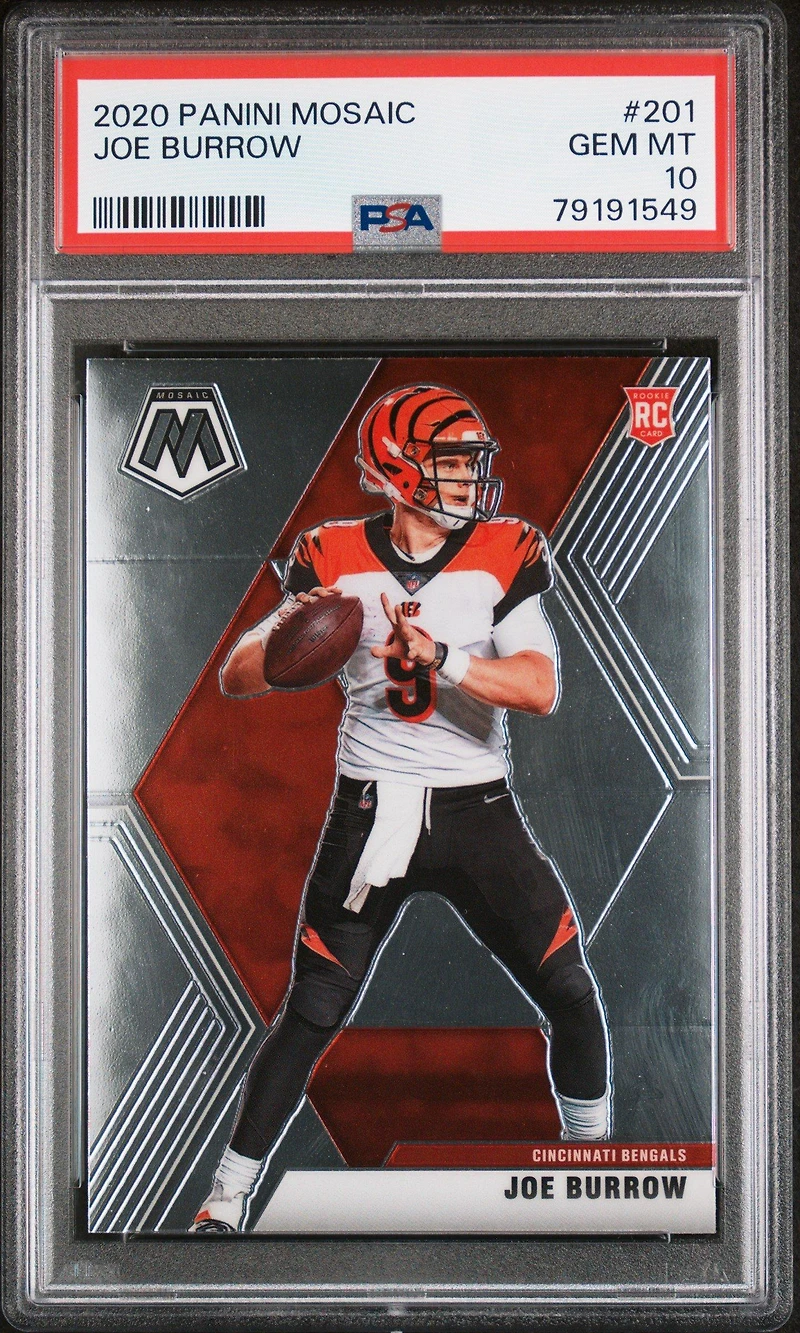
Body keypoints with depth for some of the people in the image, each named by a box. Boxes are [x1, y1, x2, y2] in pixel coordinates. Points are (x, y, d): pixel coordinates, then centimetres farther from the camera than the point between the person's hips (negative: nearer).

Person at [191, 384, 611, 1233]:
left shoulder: (505, 555, -3)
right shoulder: (335, 561, -3)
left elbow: (541, 689, -15)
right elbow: (236, 681, -5)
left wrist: (438, 656, -29)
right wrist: (287, 629, -26)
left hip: (478, 813, 2)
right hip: (369, 816, -1)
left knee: (571, 997, 5)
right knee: (310, 1018, -1)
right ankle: (223, 1207, 13)